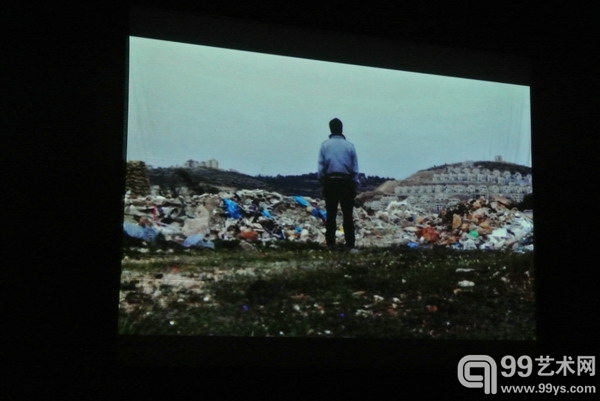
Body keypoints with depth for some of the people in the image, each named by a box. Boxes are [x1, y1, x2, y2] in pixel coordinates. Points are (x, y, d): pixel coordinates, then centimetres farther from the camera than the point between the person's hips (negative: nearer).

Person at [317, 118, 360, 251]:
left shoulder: (325, 145, 0)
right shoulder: (349, 145, 1)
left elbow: (321, 167, -2)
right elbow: (355, 168, 2)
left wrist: (322, 182, 8)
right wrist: (356, 185, 8)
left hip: (330, 181, 0)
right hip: (346, 182, 0)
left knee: (331, 214, 6)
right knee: (348, 215, 4)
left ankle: (331, 243, 5)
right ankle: (350, 244, 0)